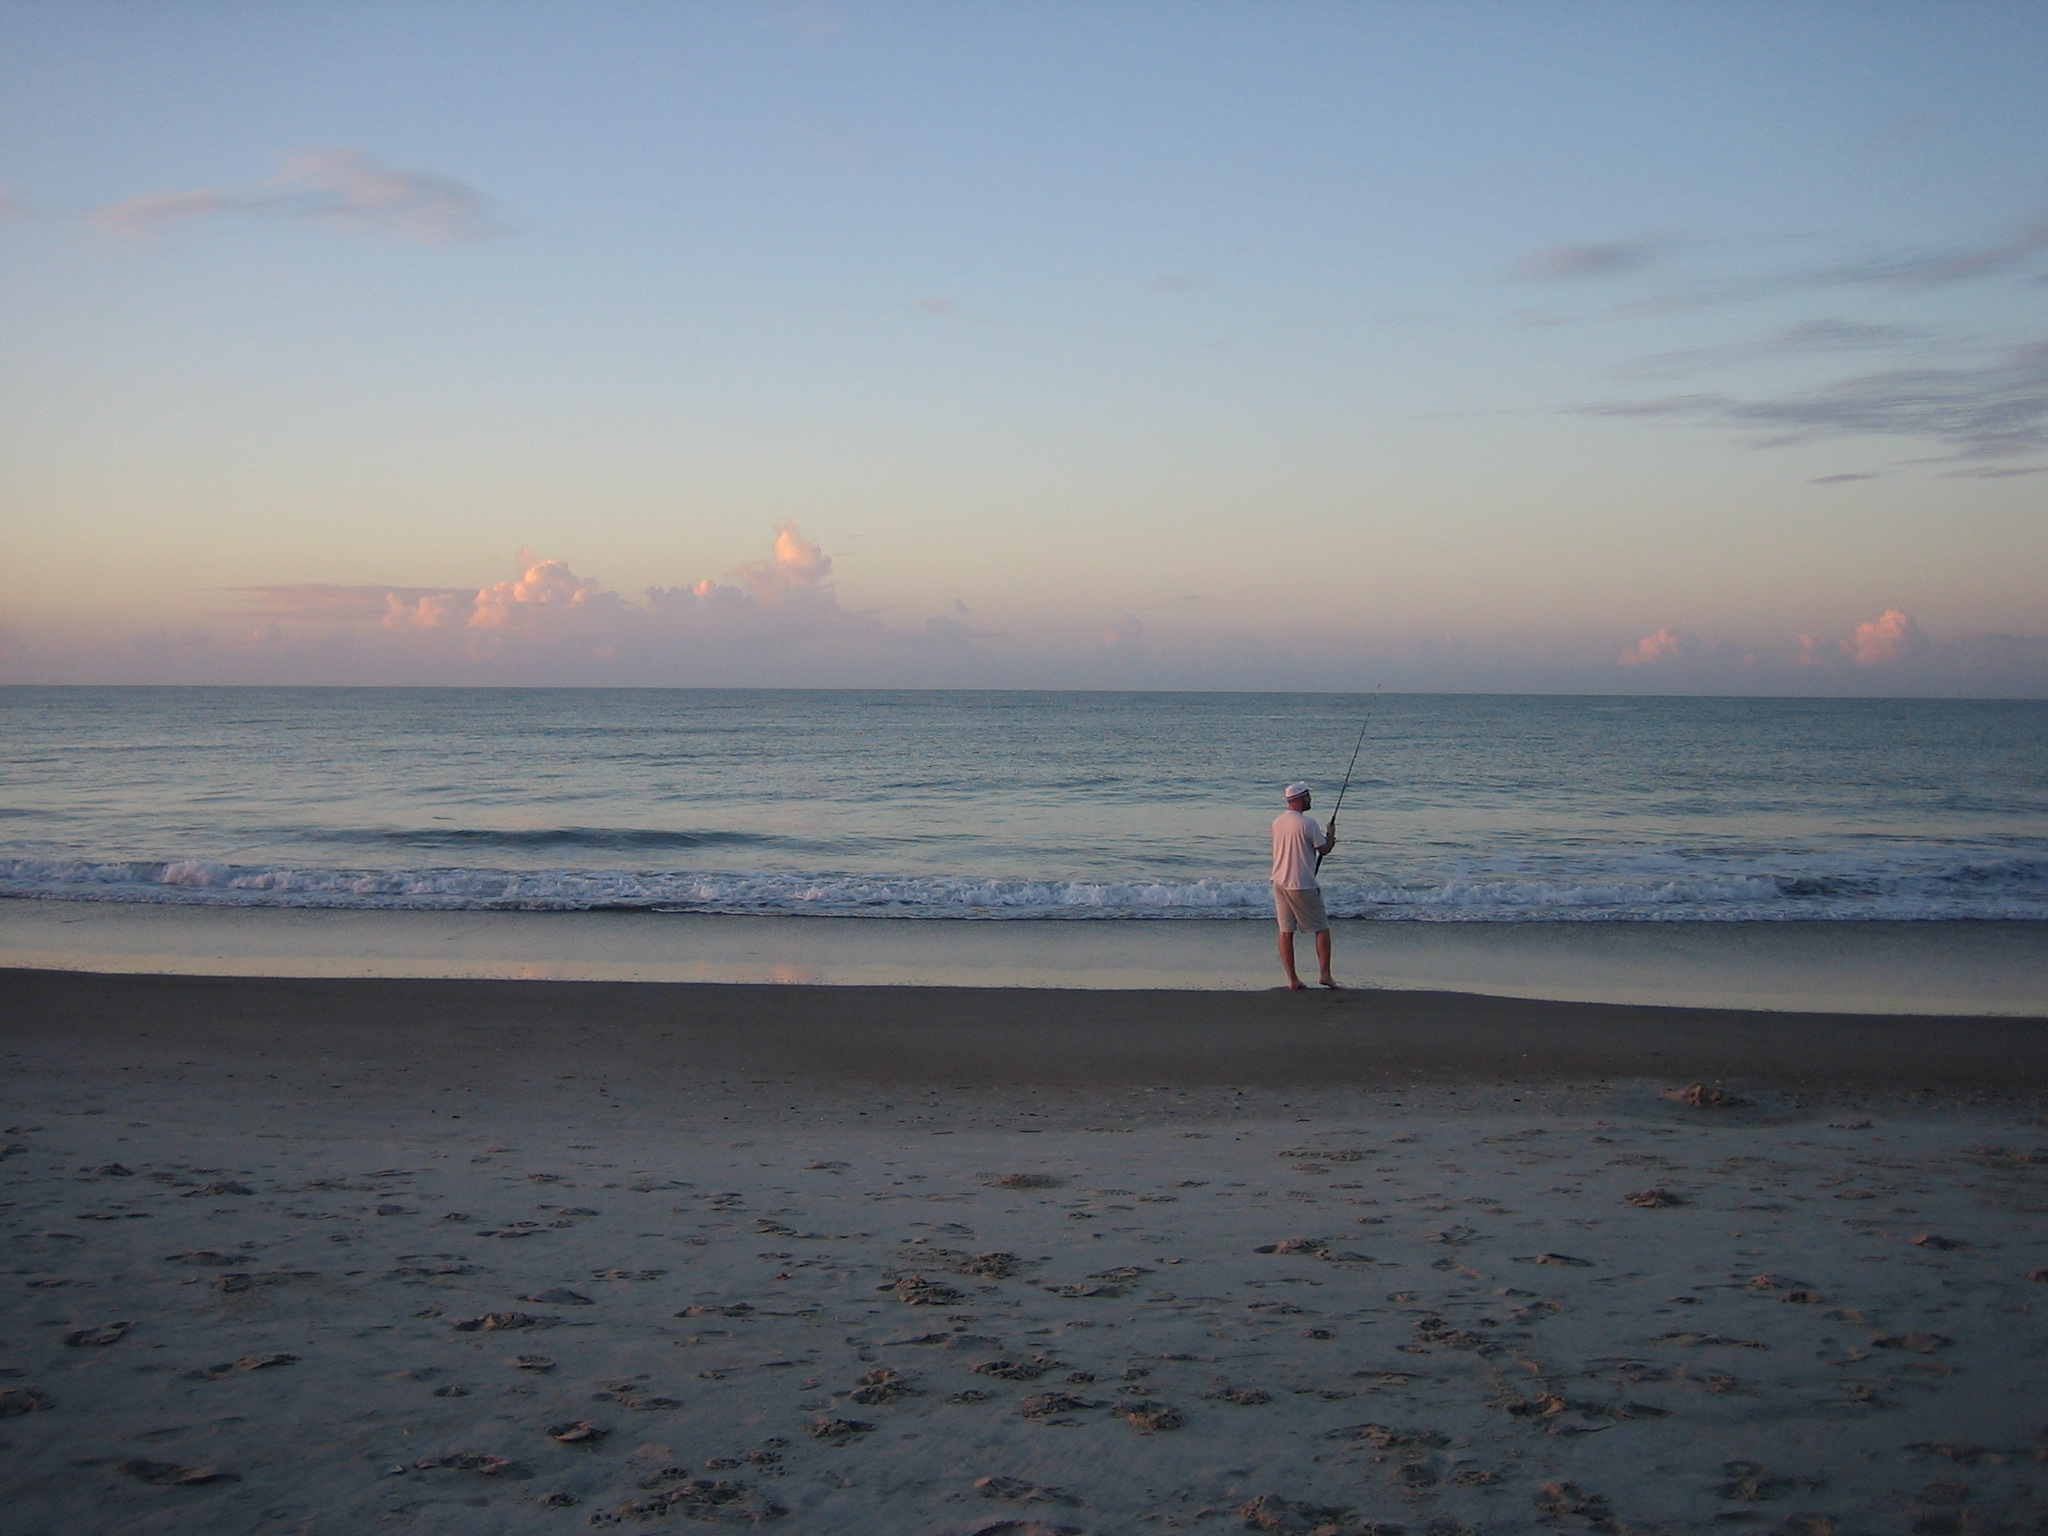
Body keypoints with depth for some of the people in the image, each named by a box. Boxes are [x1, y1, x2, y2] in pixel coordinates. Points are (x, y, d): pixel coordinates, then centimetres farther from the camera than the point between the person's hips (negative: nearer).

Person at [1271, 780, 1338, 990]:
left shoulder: (1277, 822, 7)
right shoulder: (1307, 823, -14)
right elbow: (1324, 849, -5)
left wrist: (1324, 840, 24)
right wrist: (1331, 834, 15)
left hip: (1279, 883, 6)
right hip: (1302, 886, -6)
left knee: (1286, 932, 5)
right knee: (1322, 929, 7)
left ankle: (1292, 980, 5)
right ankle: (1325, 974, 3)